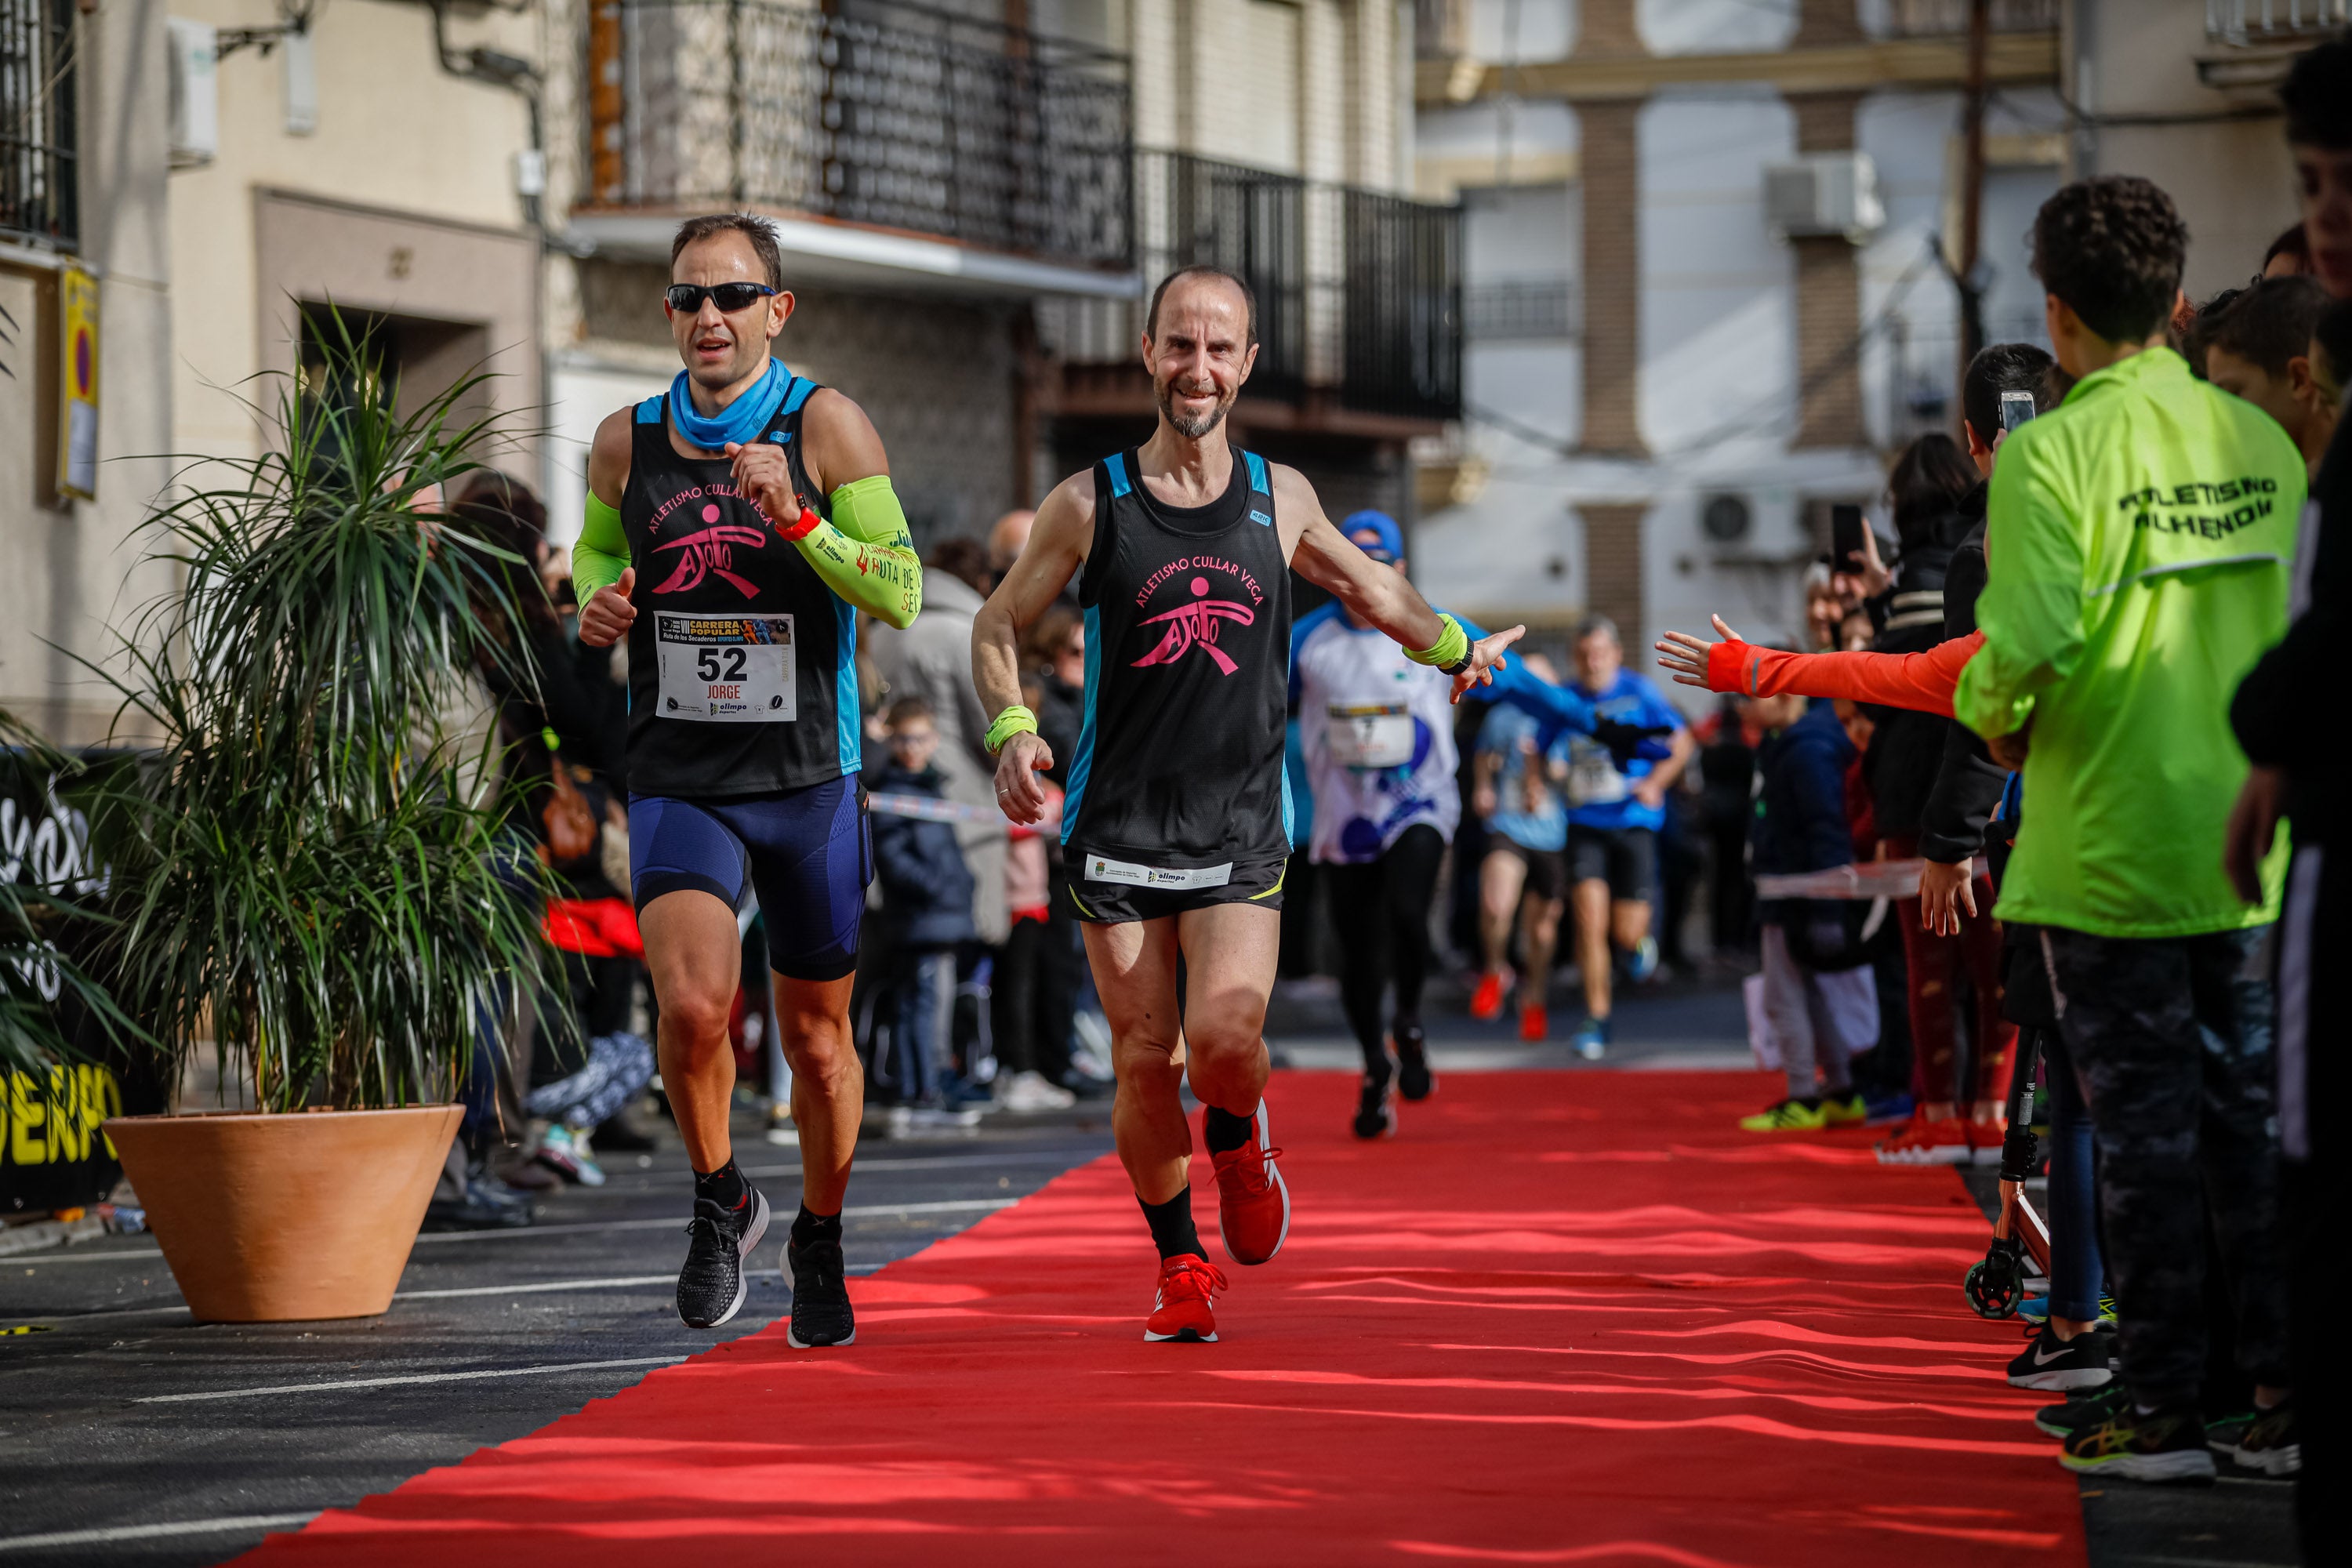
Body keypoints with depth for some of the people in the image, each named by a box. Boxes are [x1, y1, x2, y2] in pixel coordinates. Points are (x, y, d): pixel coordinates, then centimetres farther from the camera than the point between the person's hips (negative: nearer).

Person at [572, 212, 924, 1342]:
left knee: (817, 1037, 11)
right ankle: (719, 1201, 5)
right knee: (693, 1004, -22)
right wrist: (595, 601, -1)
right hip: (677, 781, 1)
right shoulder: (627, 442, 2)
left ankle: (819, 1246, 36)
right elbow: (596, 546, 22)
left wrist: (797, 520, -24)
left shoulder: (826, 426, -7)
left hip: (809, 780, -1)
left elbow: (901, 594, -10)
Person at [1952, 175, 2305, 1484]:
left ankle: (2167, 1413, 5)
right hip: (2250, 843, 5)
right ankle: (2288, 1389, 13)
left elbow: (2028, 642, -21)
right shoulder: (2263, 440, 5)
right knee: (2254, 1116, 12)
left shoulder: (2056, 452, -13)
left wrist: (1993, 716, -1)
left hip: (2112, 846, -5)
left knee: (2146, 1130, 1)